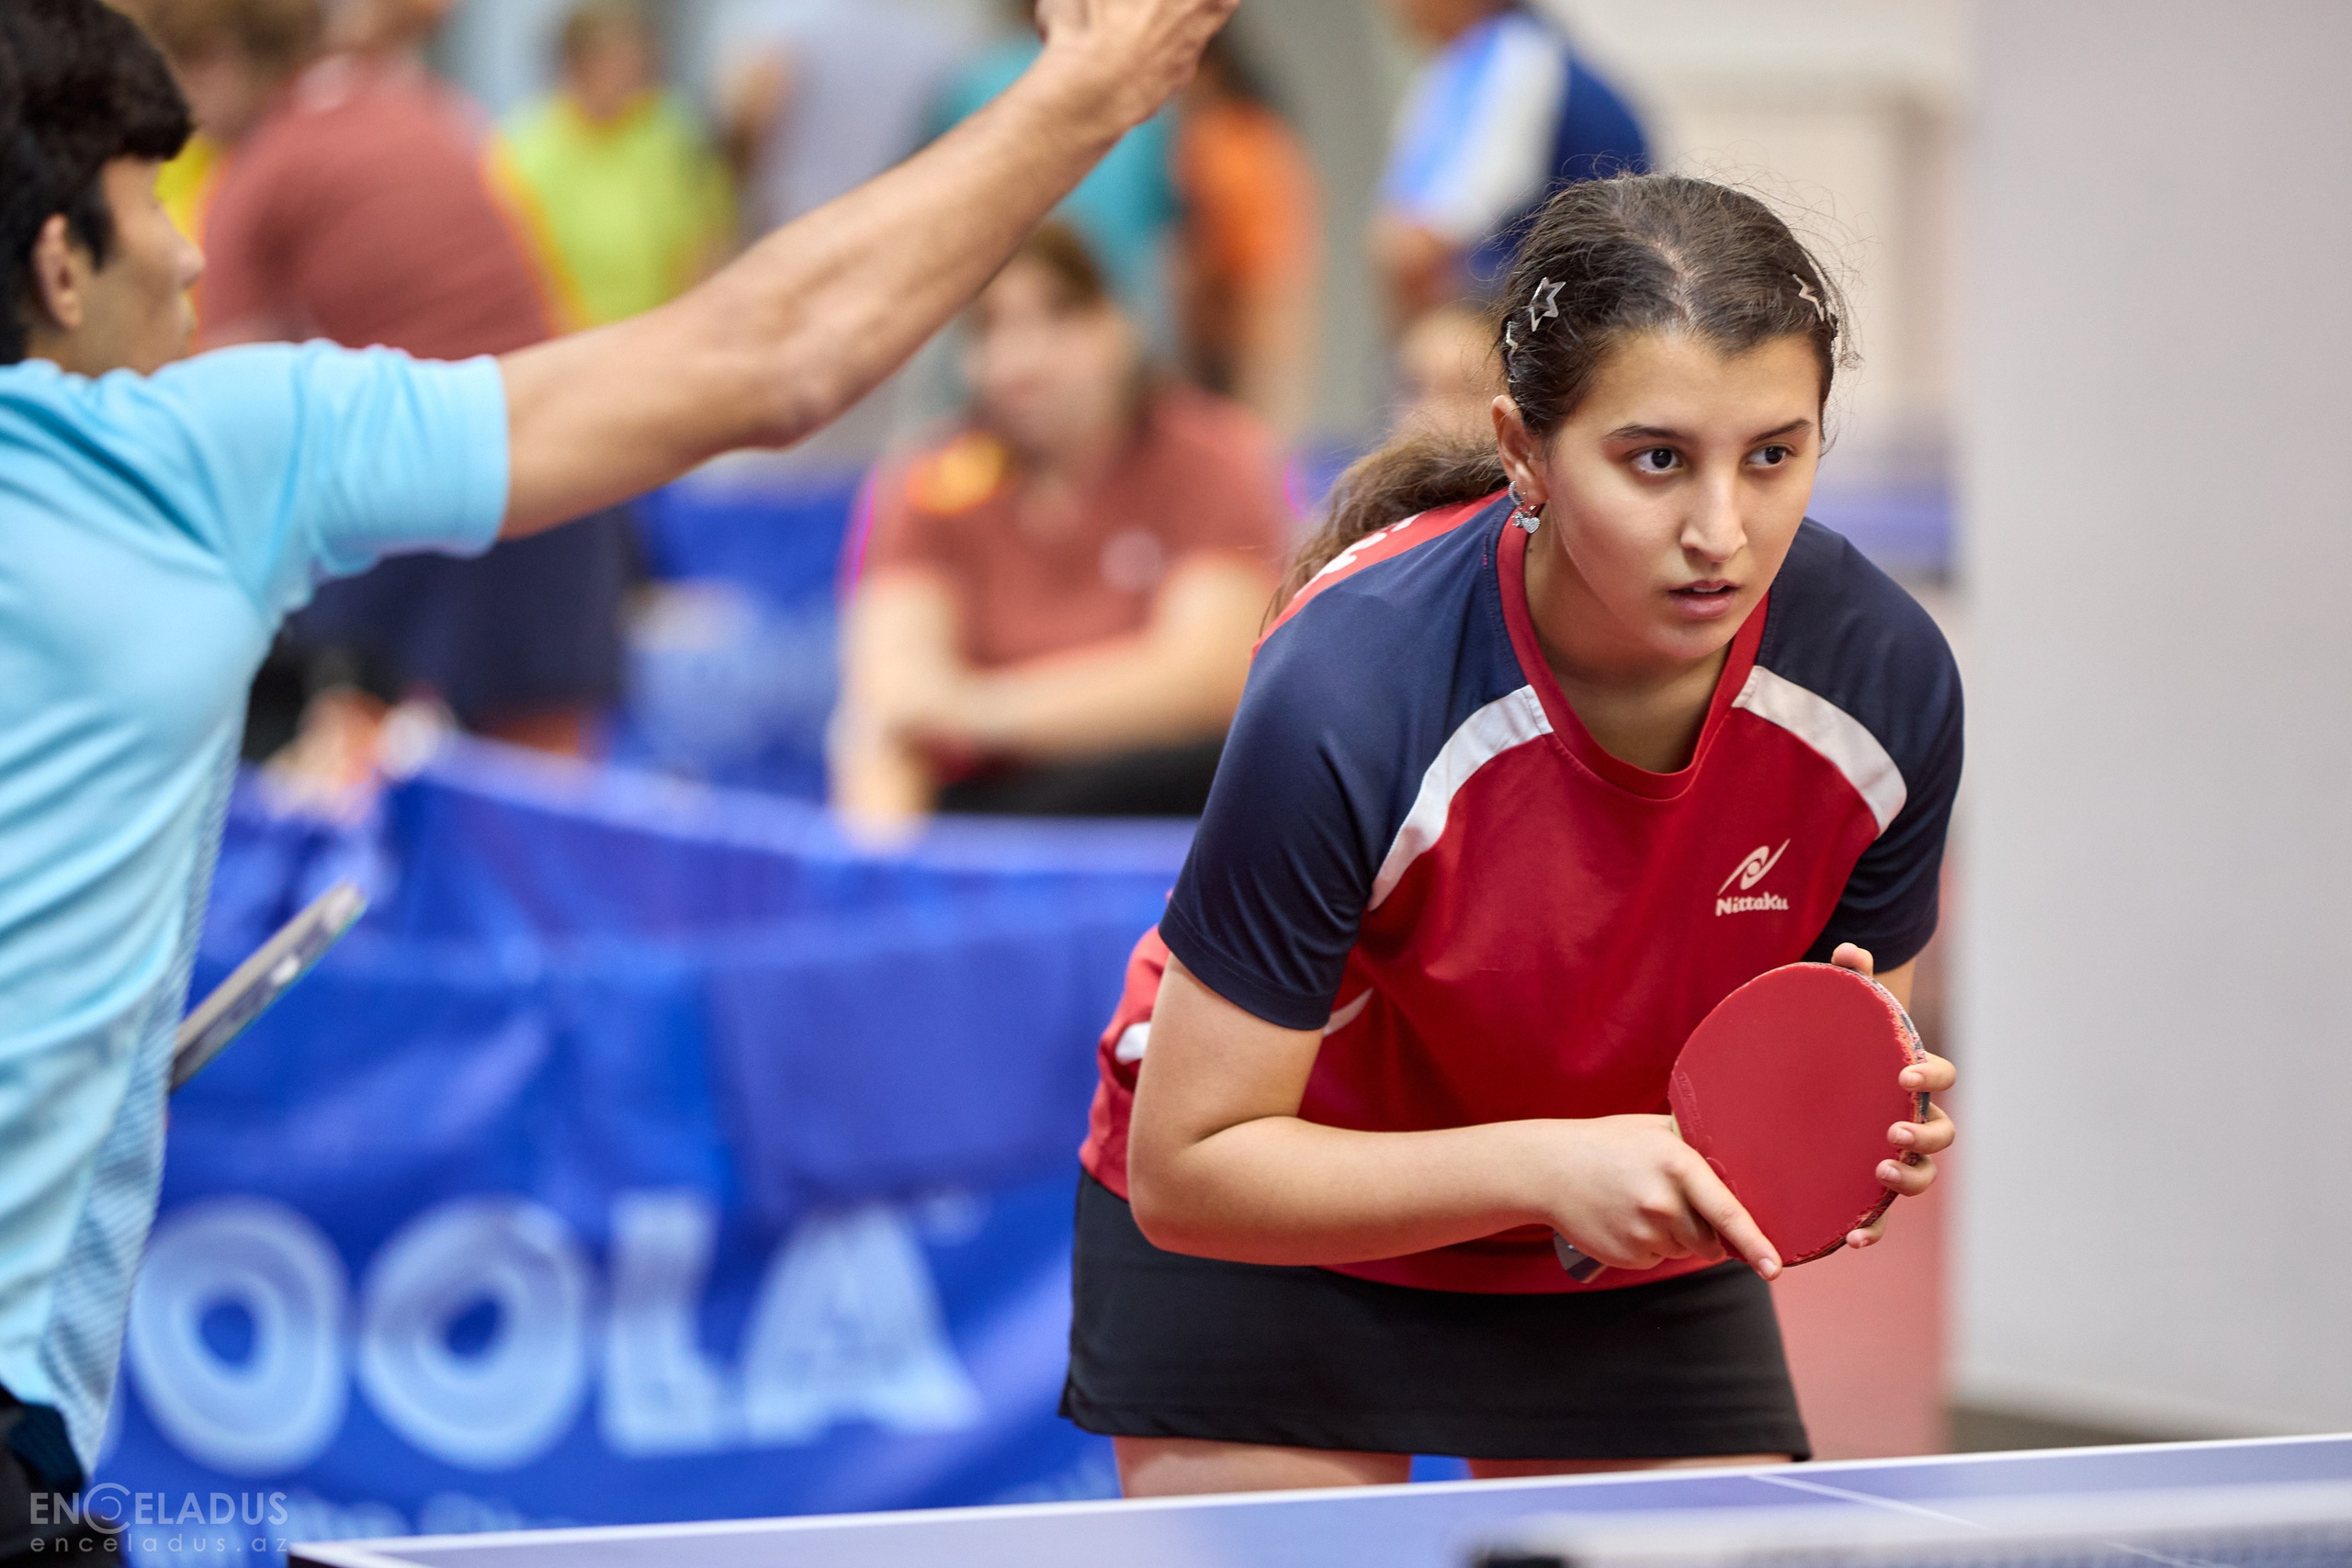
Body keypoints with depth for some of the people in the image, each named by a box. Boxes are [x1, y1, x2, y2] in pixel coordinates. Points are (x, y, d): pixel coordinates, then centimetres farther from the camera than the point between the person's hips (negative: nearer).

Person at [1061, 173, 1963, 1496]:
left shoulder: (1888, 678, -22)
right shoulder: (1350, 686, -34)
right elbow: (1188, 1165, -27)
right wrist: (1546, 1162, -37)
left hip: (1642, 1253, 3)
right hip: (1276, 1236, -3)